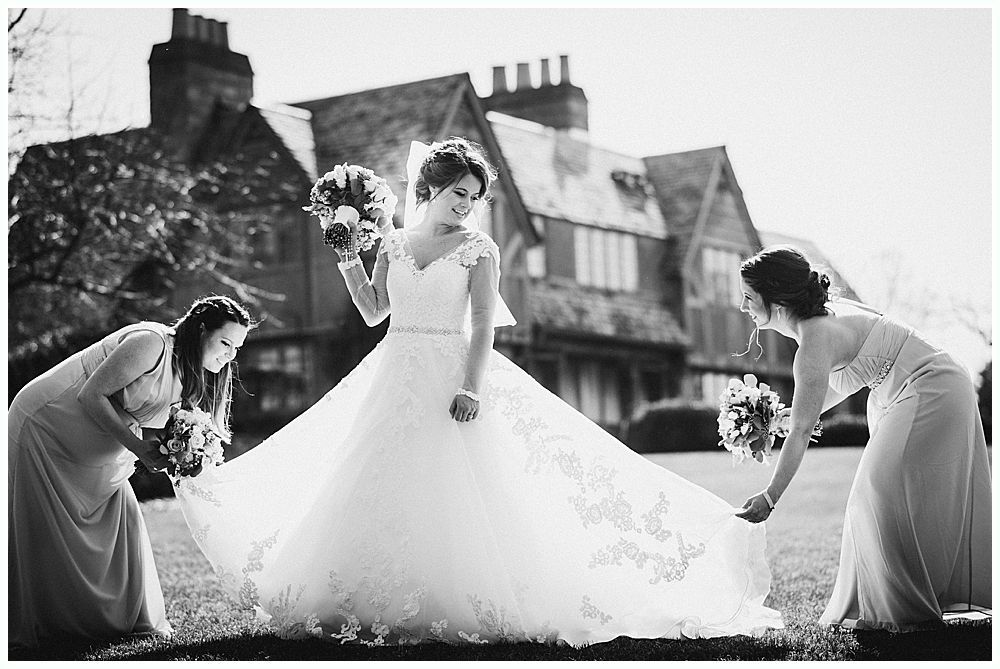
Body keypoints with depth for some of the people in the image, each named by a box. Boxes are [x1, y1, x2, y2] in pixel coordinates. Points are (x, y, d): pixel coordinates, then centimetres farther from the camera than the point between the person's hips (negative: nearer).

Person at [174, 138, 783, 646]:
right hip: (395, 378, 4)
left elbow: (484, 325, -9)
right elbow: (373, 312, 11)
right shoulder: (394, 243, 11)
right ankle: (380, 606, 9)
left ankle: (471, 605, -5)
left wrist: (471, 386, -20)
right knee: (381, 493, 2)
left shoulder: (479, 248, -1)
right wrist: (348, 256, 2)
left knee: (458, 493, -9)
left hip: (453, 377, -4)